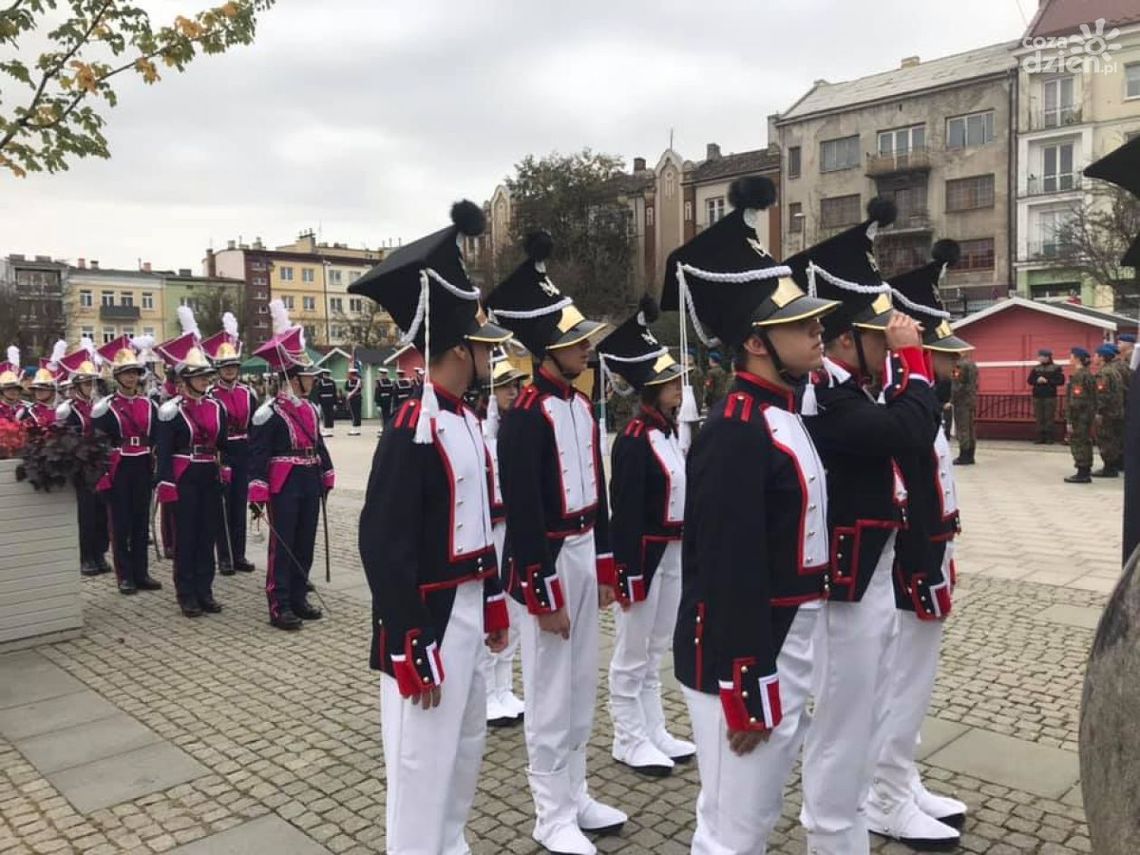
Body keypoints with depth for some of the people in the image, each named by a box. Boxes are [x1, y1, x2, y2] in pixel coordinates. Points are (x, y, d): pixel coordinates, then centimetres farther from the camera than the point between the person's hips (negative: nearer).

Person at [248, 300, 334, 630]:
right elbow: (258, 455, -14)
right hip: (284, 486, -7)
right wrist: (257, 493, -18)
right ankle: (279, 606, 6)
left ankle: (299, 598, 23)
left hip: (310, 484, 7)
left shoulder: (311, 408, 10)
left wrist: (327, 476, 16)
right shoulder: (269, 413, -12)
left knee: (305, 542, 12)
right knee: (282, 545, -1)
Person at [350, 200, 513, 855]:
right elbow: (384, 548, -23)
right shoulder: (413, 432, -21)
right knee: (424, 759, 4)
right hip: (429, 620, -10)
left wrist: (494, 604, 17)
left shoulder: (468, 421, 7)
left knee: (468, 740, 23)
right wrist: (413, 656, -20)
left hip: (467, 609, 10)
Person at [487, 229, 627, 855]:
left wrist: (605, 564, 14)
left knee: (582, 684, 18)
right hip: (549, 561, -8)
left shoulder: (582, 404, 8)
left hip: (584, 552, 9)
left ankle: (575, 793, 35)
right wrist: (545, 596, -17)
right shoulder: (525, 415, -18)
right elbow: (523, 514, -19)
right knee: (551, 692, 4)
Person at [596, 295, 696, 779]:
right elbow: (626, 511, -20)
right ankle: (629, 740, 17)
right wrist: (630, 572, -20)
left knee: (656, 650, 18)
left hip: (672, 555, 9)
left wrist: (686, 554, 16)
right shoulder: (634, 440, -18)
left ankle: (653, 731, 31)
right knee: (633, 653, 5)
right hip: (644, 555, -9)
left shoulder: (670, 432, 9)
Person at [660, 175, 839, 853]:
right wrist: (746, 694, -21)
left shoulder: (785, 415, 9)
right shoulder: (736, 434, -23)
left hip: (789, 652, 9)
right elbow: (727, 576, -25)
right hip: (746, 662, -9)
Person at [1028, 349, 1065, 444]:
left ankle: (1049, 437, 2)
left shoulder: (1056, 368, 0)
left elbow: (1061, 381, -7)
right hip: (1037, 396, 4)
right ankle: (1040, 437, 8)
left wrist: (1048, 381, -14)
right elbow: (1030, 381, 9)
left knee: (1049, 417, -3)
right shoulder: (1036, 368, 11)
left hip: (1050, 396, -4)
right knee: (1039, 418, 3)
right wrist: (1037, 380, -10)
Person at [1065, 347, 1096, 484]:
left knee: (1078, 442, -2)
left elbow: (1076, 401, -21)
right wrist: (1091, 415, 20)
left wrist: (1070, 420, -20)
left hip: (1079, 417, -9)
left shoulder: (1079, 376, -17)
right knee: (1085, 442, 16)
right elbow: (1092, 398, 16)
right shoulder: (1088, 374, 12)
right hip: (1088, 415, 9)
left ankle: (1083, 473, 3)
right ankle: (1086, 471, 26)